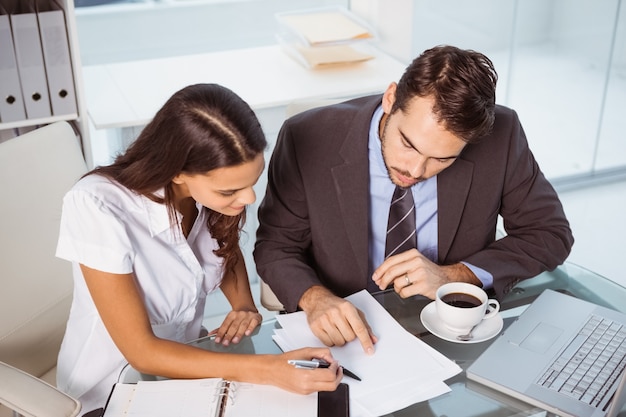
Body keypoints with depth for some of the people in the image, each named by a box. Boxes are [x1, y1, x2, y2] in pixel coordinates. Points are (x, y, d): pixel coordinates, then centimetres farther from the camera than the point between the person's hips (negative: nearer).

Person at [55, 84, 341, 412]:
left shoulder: (210, 186, -15)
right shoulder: (98, 209, -29)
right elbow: (141, 351, -25)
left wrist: (245, 306, -11)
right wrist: (267, 370, -32)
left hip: (185, 358, 5)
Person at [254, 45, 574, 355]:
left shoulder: (500, 138, -15)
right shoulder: (308, 139, -17)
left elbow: (550, 234, -3)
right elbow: (275, 246, -4)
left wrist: (452, 276, -17)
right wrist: (313, 298, -26)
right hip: (347, 334, 1)